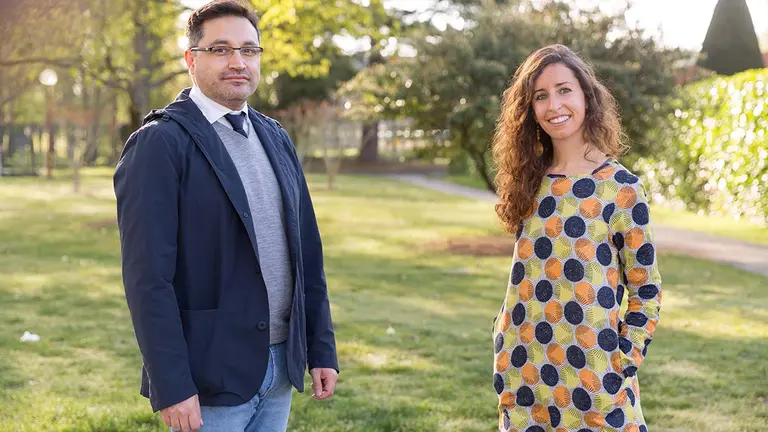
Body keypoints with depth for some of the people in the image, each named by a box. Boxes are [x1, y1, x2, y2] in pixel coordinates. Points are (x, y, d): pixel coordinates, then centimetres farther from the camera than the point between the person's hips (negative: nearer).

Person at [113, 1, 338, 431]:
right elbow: (148, 277, -15)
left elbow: (307, 252, 12)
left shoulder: (276, 139, 11)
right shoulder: (160, 144, -10)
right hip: (210, 377, -6)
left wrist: (322, 349, 9)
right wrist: (172, 387, -18)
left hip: (281, 365, 6)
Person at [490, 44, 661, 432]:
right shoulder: (530, 180, 7)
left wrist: (625, 364, -9)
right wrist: (503, 343, 11)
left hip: (590, 370, -4)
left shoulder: (620, 186, -6)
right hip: (521, 369, 4)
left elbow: (646, 289, -3)